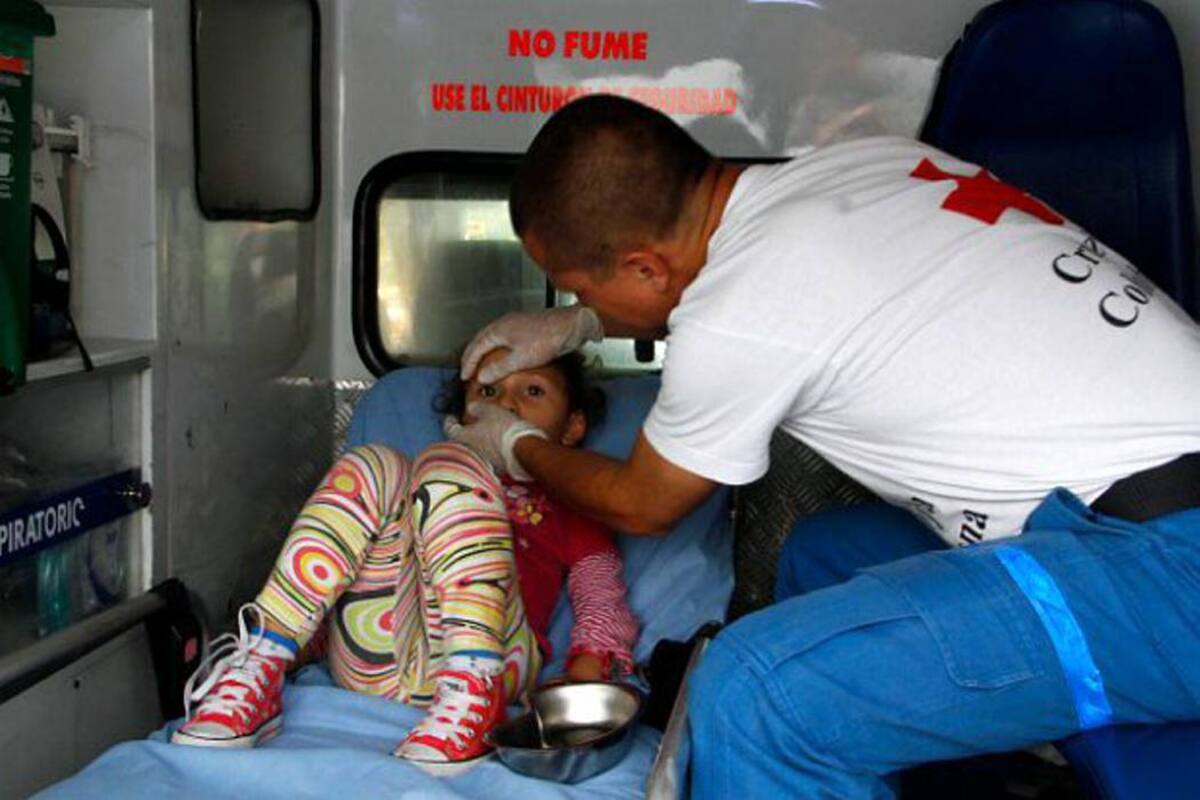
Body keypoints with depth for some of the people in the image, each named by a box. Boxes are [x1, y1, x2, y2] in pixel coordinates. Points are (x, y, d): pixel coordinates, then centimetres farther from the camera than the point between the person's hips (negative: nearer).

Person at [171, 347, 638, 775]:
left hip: (488, 650, -2)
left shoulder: (572, 511, 29)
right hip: (371, 660, 3)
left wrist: (579, 692, -9)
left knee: (447, 468, -19)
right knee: (374, 465, -14)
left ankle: (472, 694, -34)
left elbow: (603, 607, 12)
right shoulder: (418, 479, 37)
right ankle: (259, 671, -28)